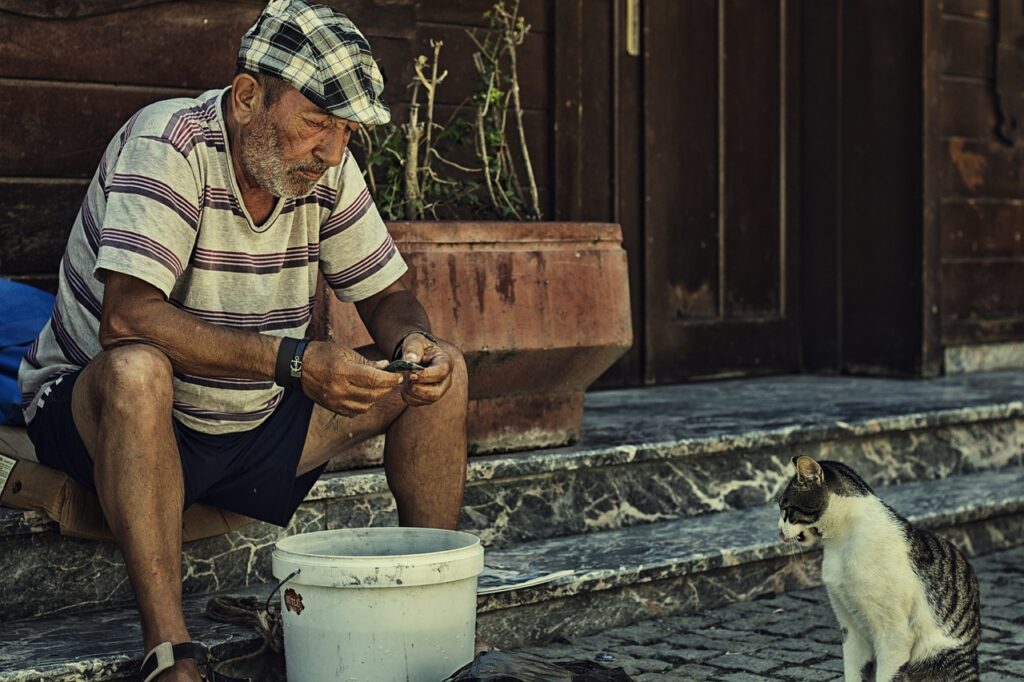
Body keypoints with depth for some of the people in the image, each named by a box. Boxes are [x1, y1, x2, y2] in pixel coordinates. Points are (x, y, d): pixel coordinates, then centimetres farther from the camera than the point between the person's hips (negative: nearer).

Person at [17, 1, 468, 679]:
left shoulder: (327, 168, -4)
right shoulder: (168, 144, -22)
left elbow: (387, 296, 6)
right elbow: (126, 321, -33)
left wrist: (416, 343, -19)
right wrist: (293, 361, -37)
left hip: (255, 430, 6)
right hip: (91, 412, -6)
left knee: (439, 373, -5)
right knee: (138, 370, -40)